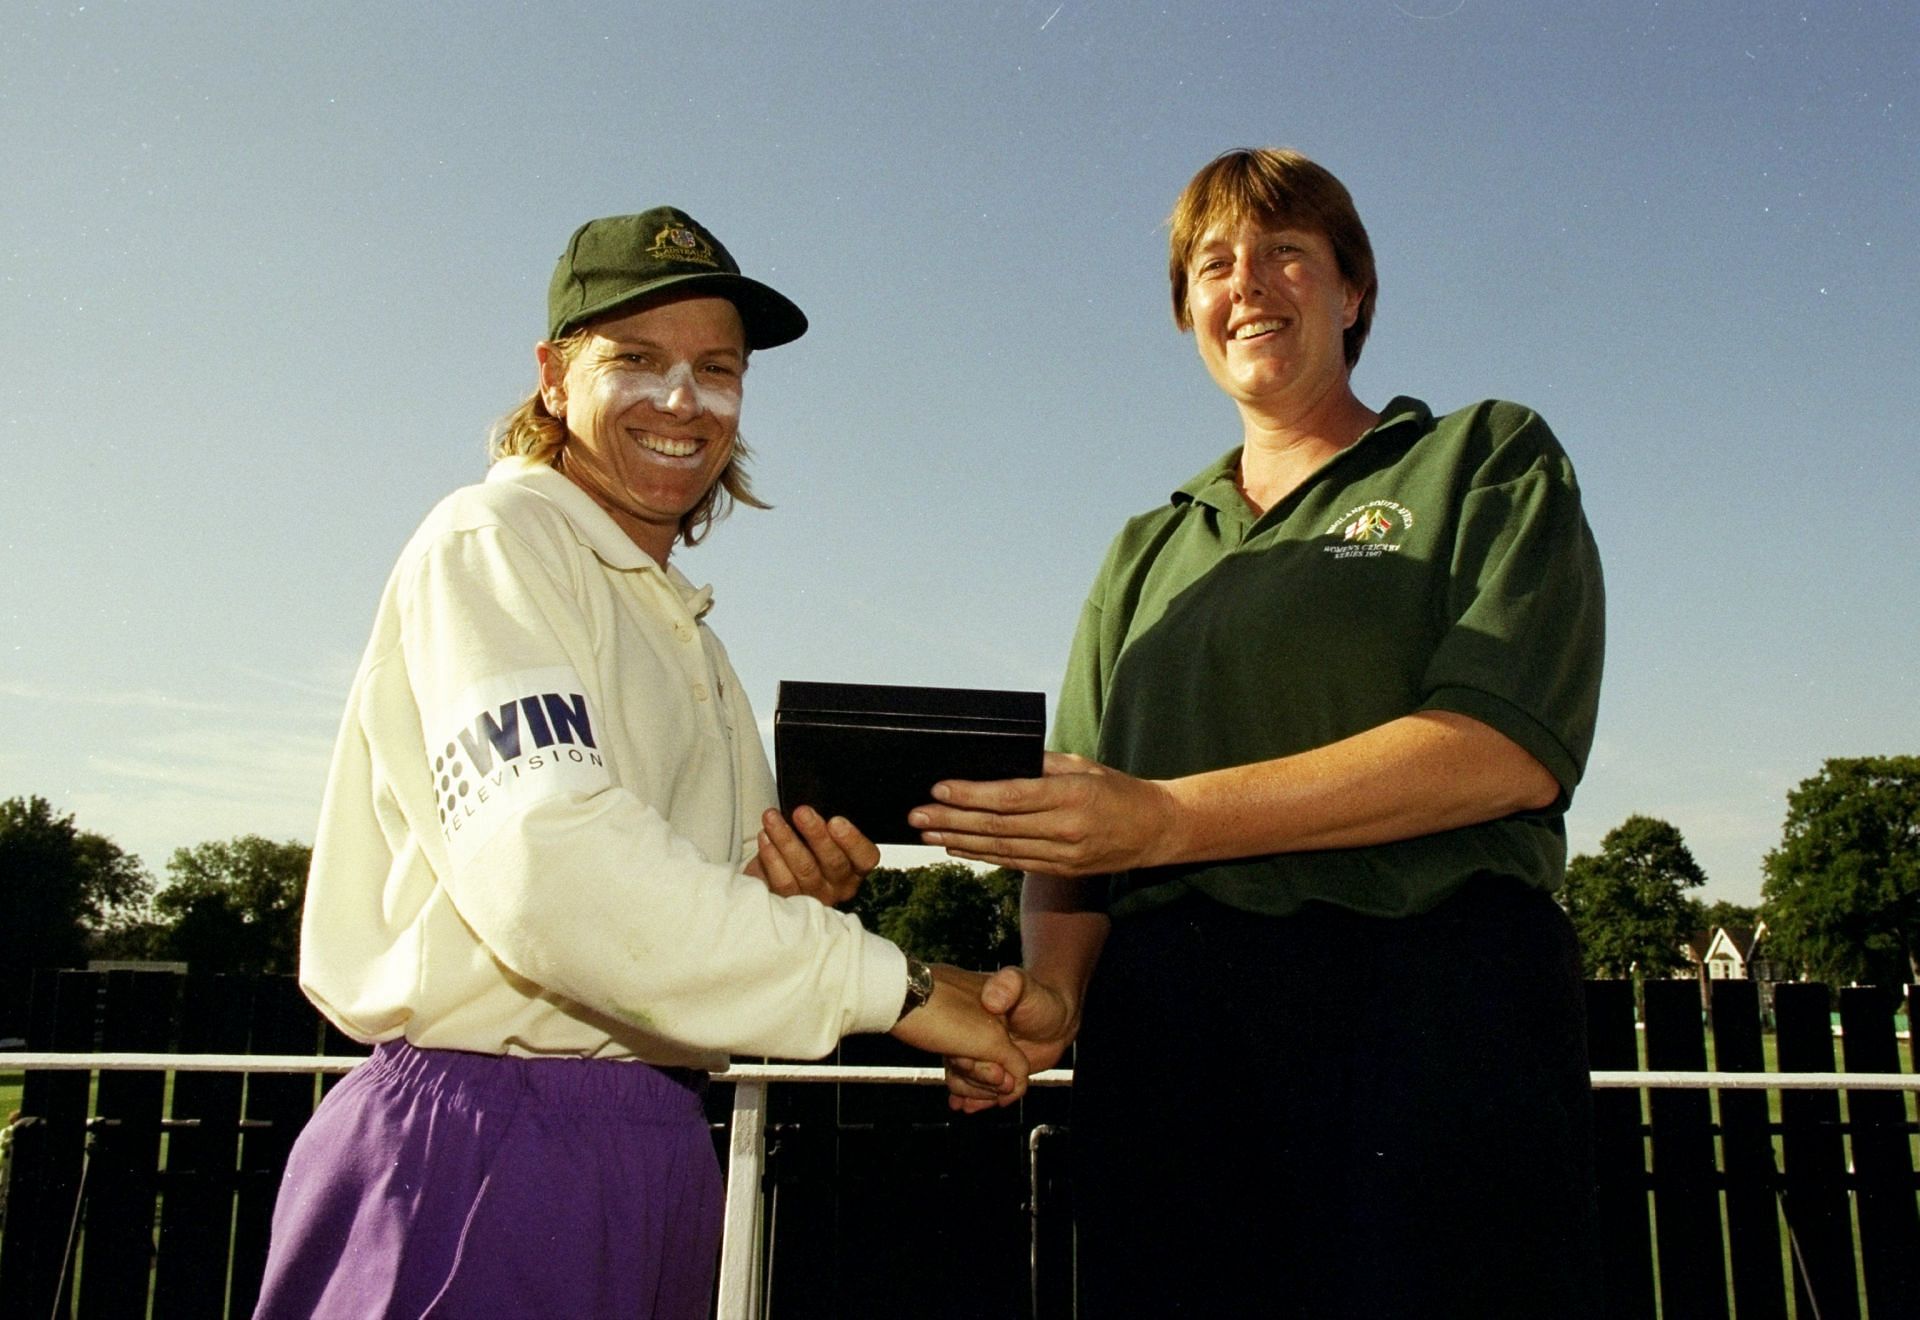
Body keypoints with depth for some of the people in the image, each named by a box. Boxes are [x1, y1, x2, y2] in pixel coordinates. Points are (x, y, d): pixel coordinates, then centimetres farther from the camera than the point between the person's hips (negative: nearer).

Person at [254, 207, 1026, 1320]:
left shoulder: (680, 625, 17)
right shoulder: (495, 543, -8)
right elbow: (547, 864, -24)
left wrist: (792, 891, -4)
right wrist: (885, 980, -19)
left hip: (656, 1141, 8)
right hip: (486, 1141, -8)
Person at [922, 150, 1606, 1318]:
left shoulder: (1489, 462, 9)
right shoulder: (1148, 554, 21)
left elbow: (1511, 747, -9)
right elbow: (1071, 820, 13)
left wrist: (1168, 818, -15)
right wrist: (1053, 986, -10)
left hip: (1425, 1013, -3)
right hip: (1163, 1037, 4)